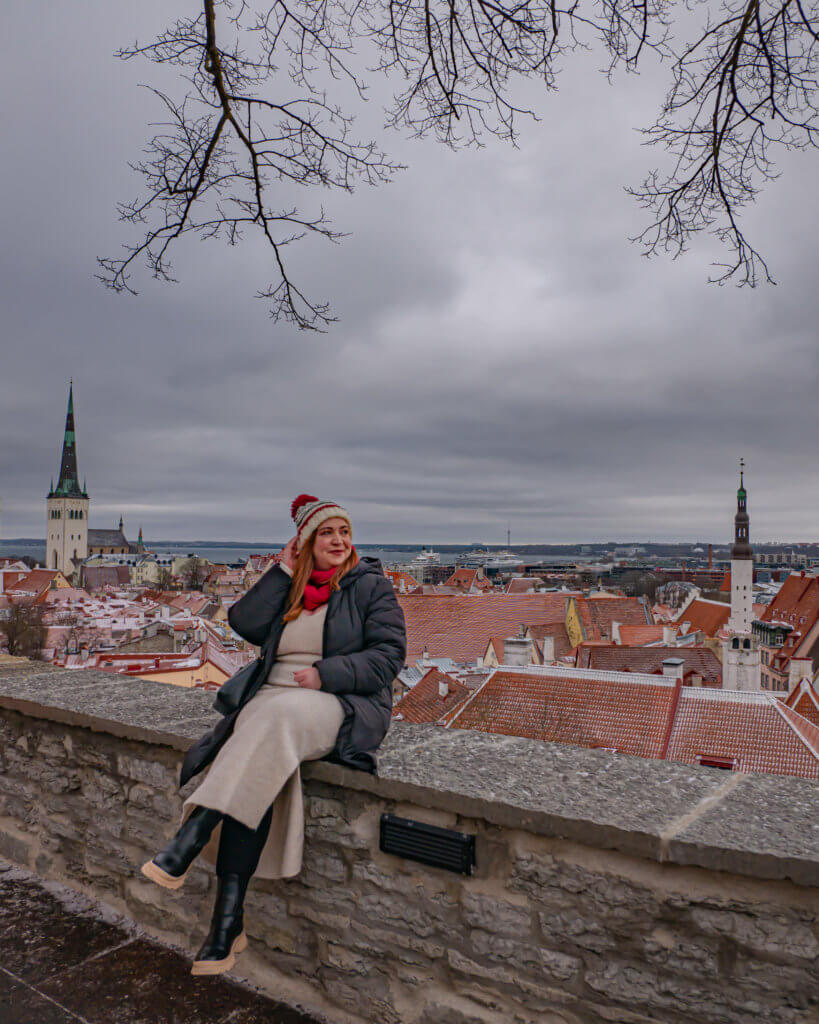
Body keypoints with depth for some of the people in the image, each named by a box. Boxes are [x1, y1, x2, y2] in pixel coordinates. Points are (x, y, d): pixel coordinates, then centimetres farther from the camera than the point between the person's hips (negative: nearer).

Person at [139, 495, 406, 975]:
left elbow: (388, 656, -3)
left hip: (344, 707, -3)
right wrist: (284, 570, 2)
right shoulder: (290, 588, 19)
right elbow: (245, 624, 3)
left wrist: (324, 675, -13)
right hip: (273, 700, 4)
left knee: (278, 717, -36)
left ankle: (188, 846, -37)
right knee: (260, 775, -28)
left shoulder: (371, 586, 8)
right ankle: (229, 919, -25)